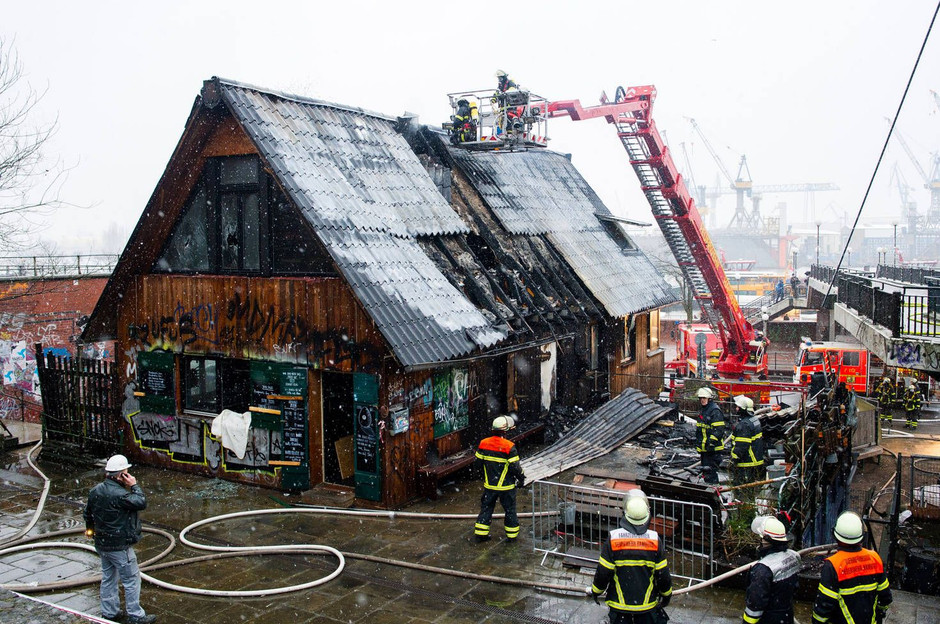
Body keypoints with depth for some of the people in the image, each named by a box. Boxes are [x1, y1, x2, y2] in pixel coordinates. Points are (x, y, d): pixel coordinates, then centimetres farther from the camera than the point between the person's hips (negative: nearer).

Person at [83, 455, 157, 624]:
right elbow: (141, 503, -20)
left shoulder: (95, 491, 1)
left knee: (108, 578, 20)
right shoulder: (119, 495, -27)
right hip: (119, 546, -9)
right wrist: (134, 486, -12)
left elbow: (88, 513, 15)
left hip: (102, 544, 9)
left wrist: (90, 528, 32)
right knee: (131, 579, 4)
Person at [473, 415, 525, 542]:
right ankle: (512, 535, 24)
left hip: (489, 485, 4)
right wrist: (521, 479, 0)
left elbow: (477, 463, 3)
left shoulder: (483, 443, -6)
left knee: (486, 508, 17)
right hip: (506, 486, -4)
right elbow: (515, 467, -18)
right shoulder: (509, 447, -21)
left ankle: (481, 533, 22)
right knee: (510, 509, 14)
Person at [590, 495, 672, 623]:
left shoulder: (613, 539, -16)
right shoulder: (654, 540, -12)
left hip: (619, 604, 0)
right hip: (647, 603, 1)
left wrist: (596, 591, 8)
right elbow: (663, 574, -5)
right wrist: (666, 594, 14)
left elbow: (603, 572, -10)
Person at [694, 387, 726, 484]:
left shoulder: (715, 411, -14)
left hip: (713, 448, -10)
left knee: (710, 470, -11)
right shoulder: (702, 410, 16)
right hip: (704, 447, 10)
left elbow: (718, 430, -20)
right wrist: (698, 443, 26)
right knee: (705, 469, 17)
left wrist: (711, 443, -25)